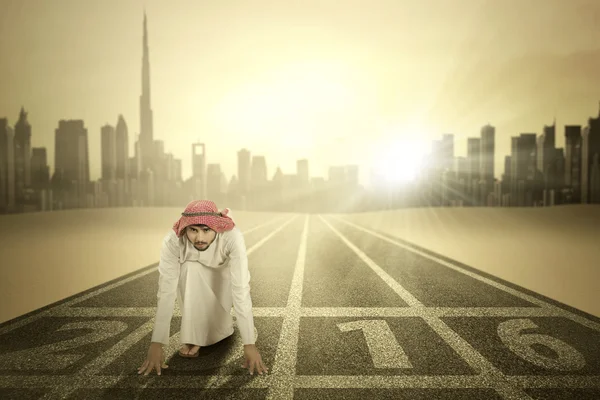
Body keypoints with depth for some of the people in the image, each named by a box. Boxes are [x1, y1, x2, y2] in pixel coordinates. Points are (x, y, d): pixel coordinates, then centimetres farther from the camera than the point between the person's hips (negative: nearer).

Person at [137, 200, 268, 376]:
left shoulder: (232, 237, -41)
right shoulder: (173, 240, -37)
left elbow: (241, 289, -43)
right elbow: (166, 291, -35)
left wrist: (249, 344, -44)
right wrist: (156, 343, -38)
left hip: (222, 274, -1)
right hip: (191, 276, 1)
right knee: (190, 269, -32)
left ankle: (220, 325, 19)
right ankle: (194, 336, -16)